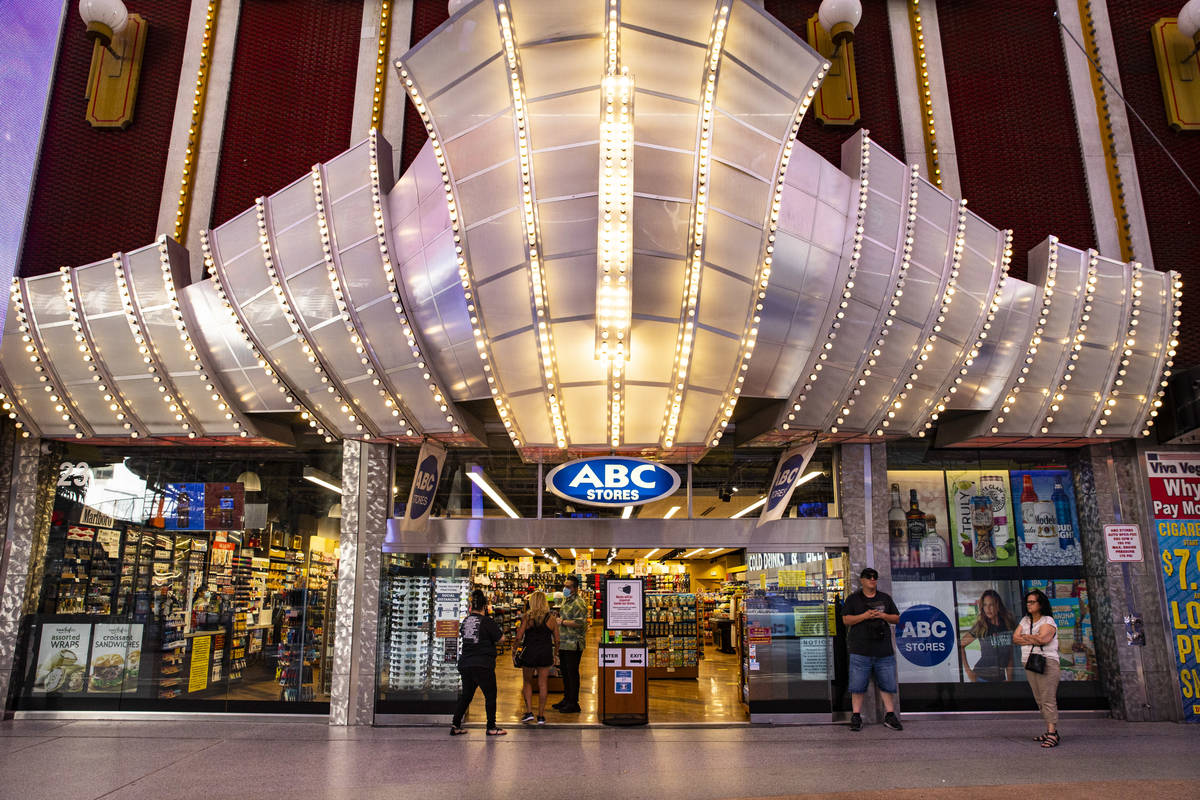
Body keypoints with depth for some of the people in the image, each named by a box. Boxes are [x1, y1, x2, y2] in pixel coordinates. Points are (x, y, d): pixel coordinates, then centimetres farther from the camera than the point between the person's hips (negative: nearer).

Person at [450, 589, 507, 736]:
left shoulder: (466, 620, 7)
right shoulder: (487, 621, -11)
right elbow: (501, 638, -6)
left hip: (465, 663, 6)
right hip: (482, 665, -6)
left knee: (466, 695, 17)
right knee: (490, 695, 6)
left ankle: (455, 725, 15)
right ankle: (491, 727, 11)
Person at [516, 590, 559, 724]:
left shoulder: (527, 617, -6)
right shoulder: (551, 618, -1)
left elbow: (519, 637, -9)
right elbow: (557, 640, 2)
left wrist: (518, 629, 12)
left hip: (529, 653, -1)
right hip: (546, 653, 1)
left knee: (528, 683, 16)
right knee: (543, 684, 8)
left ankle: (529, 712, 7)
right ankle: (541, 716, 11)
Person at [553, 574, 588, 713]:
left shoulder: (578, 603, -15)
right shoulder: (565, 600, 16)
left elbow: (581, 622, -25)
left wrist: (563, 622, -22)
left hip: (574, 644, -10)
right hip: (564, 643, 10)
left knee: (572, 673, -4)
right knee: (565, 671, 16)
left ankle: (573, 703, 4)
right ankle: (567, 699, 28)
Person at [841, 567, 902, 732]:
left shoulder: (885, 598, 15)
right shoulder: (853, 599, 7)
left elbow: (897, 619, 15)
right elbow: (846, 619, -1)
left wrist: (883, 616, -4)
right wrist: (865, 616, -13)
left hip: (883, 650, 3)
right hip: (860, 650, -2)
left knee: (888, 683, 4)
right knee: (858, 684, -2)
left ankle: (890, 715, 13)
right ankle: (856, 716, 4)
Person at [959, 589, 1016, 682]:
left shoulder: (1008, 625, 3)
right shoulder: (980, 627, -7)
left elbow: (1010, 657, 9)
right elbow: (960, 645, -1)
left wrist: (1009, 680, 7)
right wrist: (967, 670, -6)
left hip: (1000, 678, 4)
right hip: (982, 677, -4)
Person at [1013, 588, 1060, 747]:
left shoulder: (1048, 621, -2)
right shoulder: (1025, 620, 16)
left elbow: (1042, 639, -18)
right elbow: (1015, 638, 5)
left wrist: (1026, 636, -3)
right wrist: (1034, 639, -7)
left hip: (1047, 662, -7)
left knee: (1048, 699, -12)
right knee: (1039, 700, 7)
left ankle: (1052, 734, -14)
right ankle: (1051, 732, 13)